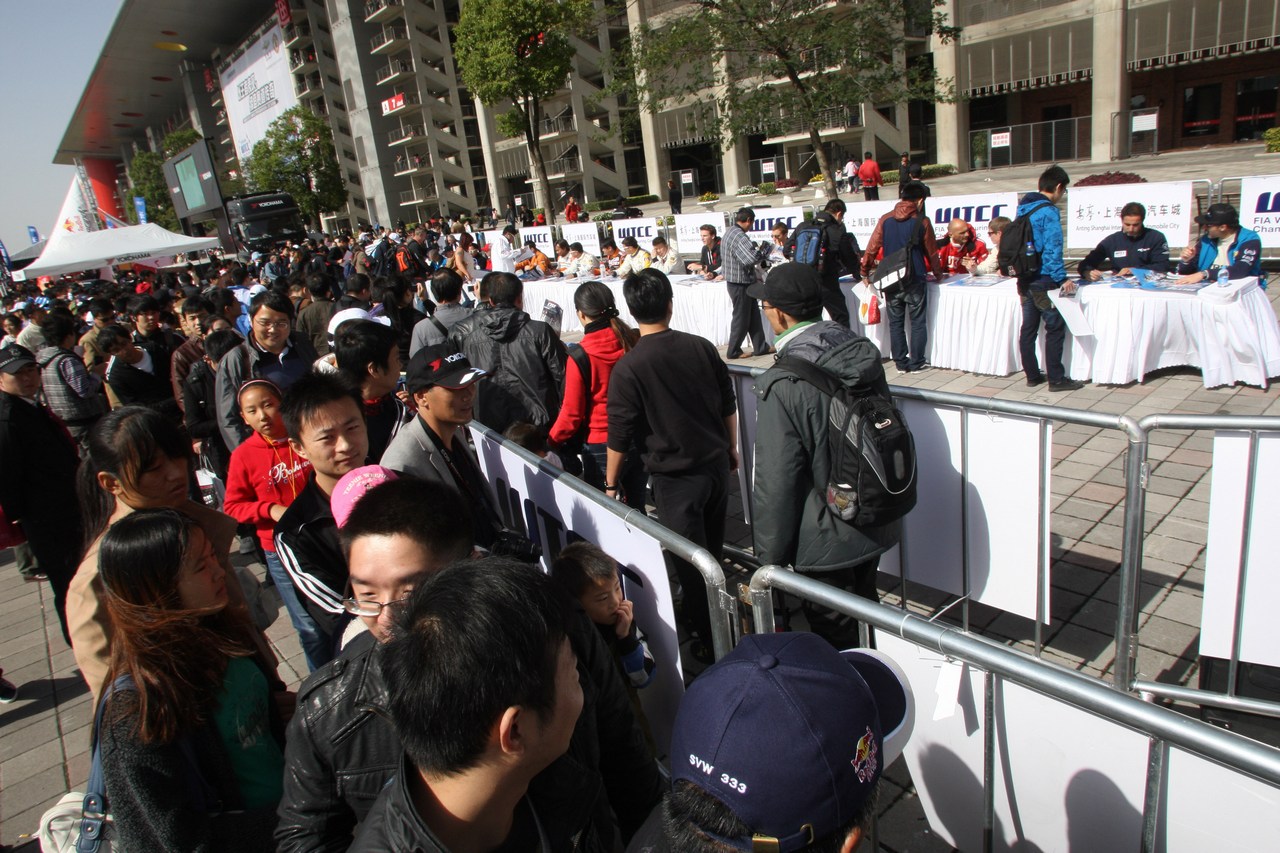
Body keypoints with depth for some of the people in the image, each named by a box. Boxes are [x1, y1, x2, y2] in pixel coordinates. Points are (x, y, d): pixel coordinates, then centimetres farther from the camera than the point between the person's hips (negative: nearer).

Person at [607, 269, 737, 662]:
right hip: (716, 464, 5)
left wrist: (611, 483, 3)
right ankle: (703, 613, 43)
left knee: (690, 561, 7)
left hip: (674, 476, -5)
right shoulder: (701, 347, -5)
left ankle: (711, 639, 17)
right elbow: (728, 406, 6)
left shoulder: (627, 368, -18)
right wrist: (730, 449, 21)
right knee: (711, 551, 22)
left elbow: (620, 435, -11)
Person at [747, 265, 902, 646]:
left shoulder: (781, 386, -27)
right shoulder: (862, 351, -5)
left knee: (834, 638, 15)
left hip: (827, 540, -7)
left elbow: (776, 483, -23)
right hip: (877, 525, 8)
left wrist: (770, 558, -9)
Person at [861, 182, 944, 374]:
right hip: (915, 280, -2)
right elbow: (931, 252, 4)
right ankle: (916, 363, 10)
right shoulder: (922, 221, -4)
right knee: (918, 322, 8)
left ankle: (901, 363, 13)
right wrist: (938, 273, 19)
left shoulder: (885, 219, 1)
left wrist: (865, 272, 10)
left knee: (896, 323, 10)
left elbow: (872, 248, -1)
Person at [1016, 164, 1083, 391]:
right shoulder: (1048, 211, -14)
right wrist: (1061, 279, -16)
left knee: (1028, 328, 11)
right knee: (1055, 328, -1)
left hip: (1024, 279, 8)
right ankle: (1056, 379, 1)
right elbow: (1052, 249, -19)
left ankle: (1032, 375, 18)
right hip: (1043, 280, -8)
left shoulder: (1023, 208, 10)